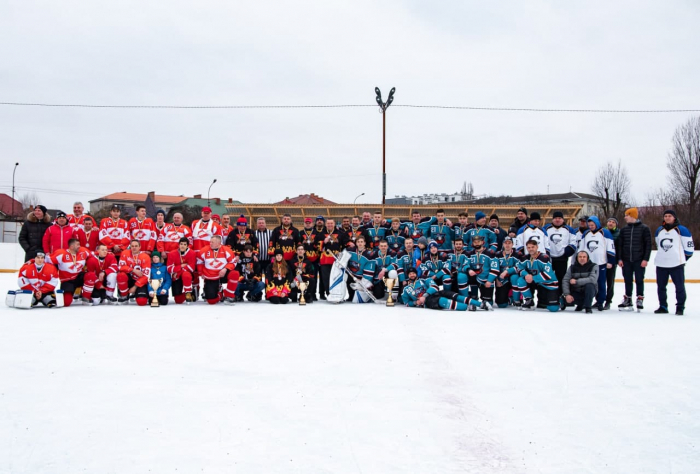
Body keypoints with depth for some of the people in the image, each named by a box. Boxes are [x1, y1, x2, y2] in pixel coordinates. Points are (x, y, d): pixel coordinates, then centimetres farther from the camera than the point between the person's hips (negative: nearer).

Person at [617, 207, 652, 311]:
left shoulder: (644, 228, -3)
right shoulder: (624, 229, 10)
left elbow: (648, 244, -5)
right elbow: (620, 245, 9)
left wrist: (646, 259, -10)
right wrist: (619, 258, 1)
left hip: (639, 261, -4)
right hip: (626, 260, 4)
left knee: (639, 280, 2)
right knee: (627, 281, 9)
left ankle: (640, 300, 12)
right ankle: (627, 300, 17)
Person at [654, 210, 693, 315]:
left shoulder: (681, 230, -3)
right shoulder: (659, 231, 14)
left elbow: (689, 246, 0)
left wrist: (682, 258, 4)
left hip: (676, 264, -5)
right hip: (661, 264, 5)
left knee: (680, 286, -2)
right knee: (661, 286, 9)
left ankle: (680, 307, 6)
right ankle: (663, 307, 19)